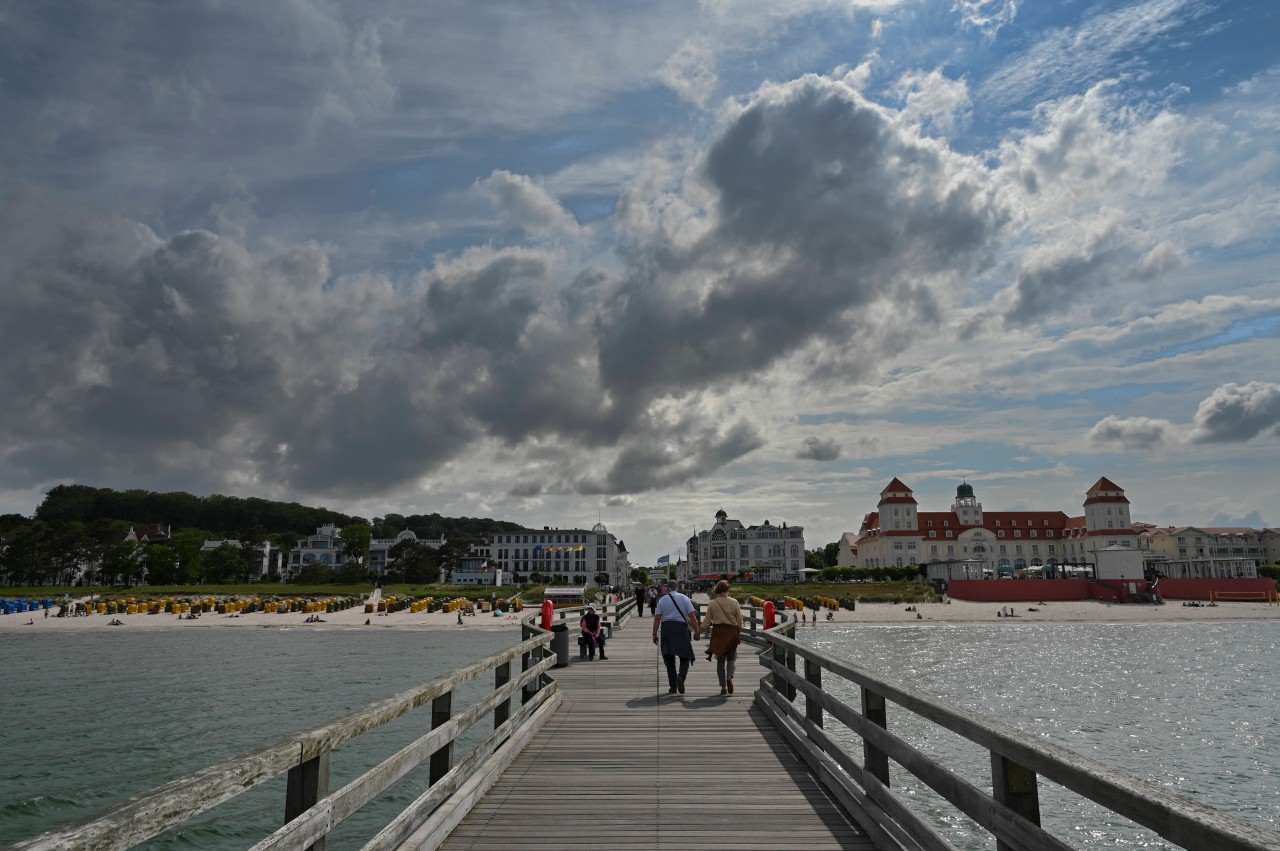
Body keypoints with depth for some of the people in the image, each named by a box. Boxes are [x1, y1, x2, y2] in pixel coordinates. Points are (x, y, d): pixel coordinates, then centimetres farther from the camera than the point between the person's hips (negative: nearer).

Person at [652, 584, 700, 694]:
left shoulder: (662, 600, 4)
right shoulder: (684, 598, 5)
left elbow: (657, 618, -1)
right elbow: (692, 616, -1)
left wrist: (655, 634, 4)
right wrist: (697, 631, 1)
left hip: (666, 628, 1)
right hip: (681, 627, -1)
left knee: (669, 659, 9)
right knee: (685, 656, 8)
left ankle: (673, 687, 9)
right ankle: (681, 676, -19)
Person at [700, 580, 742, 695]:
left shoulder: (712, 603, -3)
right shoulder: (734, 602, -4)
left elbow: (706, 621, -1)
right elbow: (740, 621, 1)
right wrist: (738, 633, 16)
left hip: (718, 632, 1)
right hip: (731, 632, -1)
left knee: (720, 660, 11)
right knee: (731, 658, 13)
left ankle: (723, 686, 8)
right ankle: (729, 677, -15)